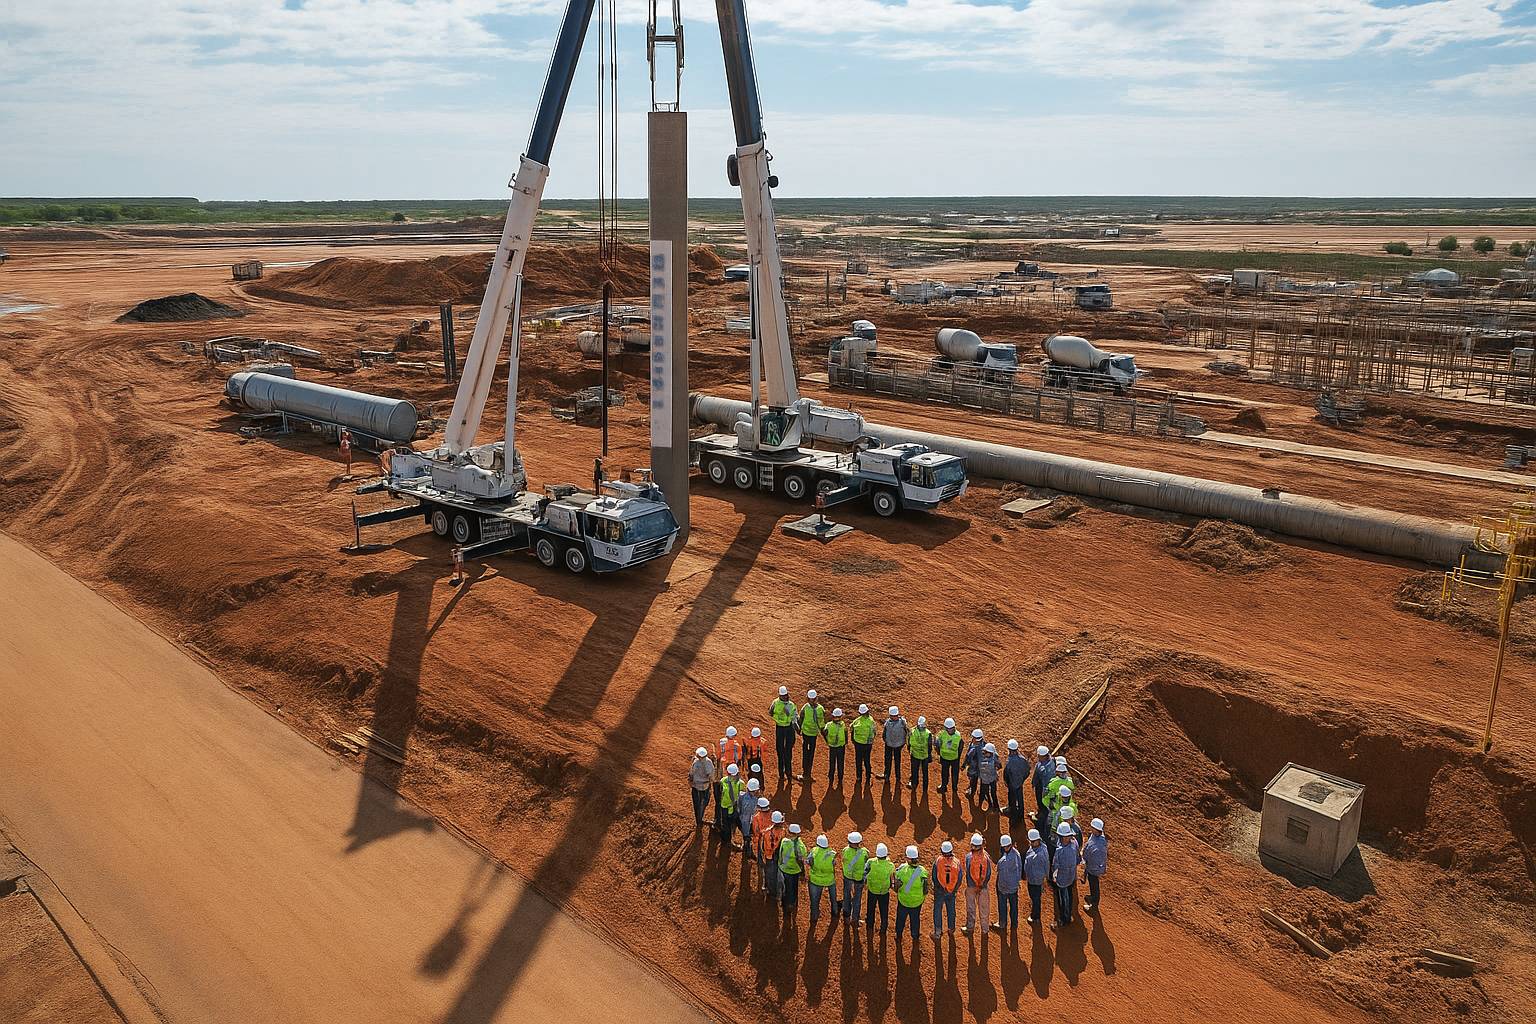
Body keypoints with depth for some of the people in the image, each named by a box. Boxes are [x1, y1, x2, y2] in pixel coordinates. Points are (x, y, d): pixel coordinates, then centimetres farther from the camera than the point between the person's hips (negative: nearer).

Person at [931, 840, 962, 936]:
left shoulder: (938, 861, -18)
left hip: (939, 891, -2)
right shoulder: (956, 861, -12)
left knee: (938, 910, 10)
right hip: (952, 892, 2)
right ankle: (951, 929, 32)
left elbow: (934, 876, -9)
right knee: (951, 910, 19)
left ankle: (937, 932, 14)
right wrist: (956, 889, 10)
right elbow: (960, 877, -3)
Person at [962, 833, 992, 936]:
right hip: (984, 886, 1)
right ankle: (984, 928, 27)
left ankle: (970, 927, 25)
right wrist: (983, 885, 1)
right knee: (984, 908, 16)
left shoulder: (968, 856, -20)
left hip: (971, 886, -1)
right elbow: (988, 873, -9)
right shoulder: (986, 856, -16)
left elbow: (968, 872, -15)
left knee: (971, 907, 16)